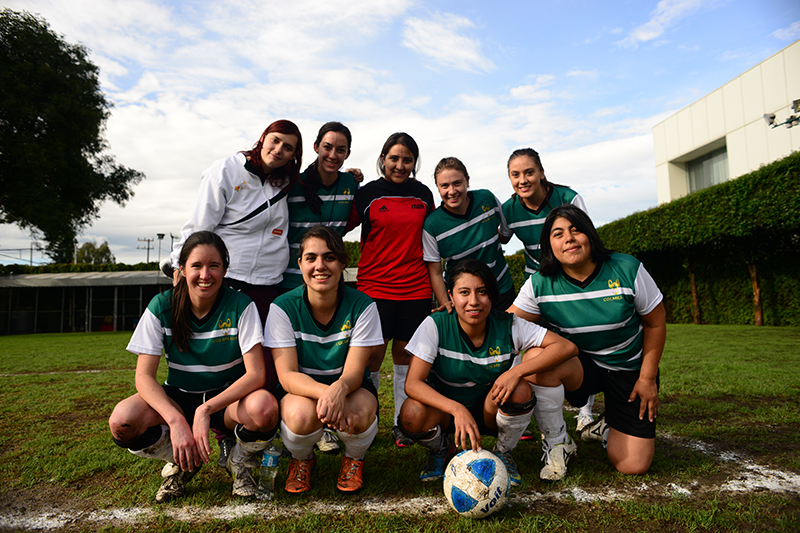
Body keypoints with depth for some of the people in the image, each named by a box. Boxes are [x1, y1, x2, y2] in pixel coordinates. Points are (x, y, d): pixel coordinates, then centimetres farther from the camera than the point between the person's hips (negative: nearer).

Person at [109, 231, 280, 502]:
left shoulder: (241, 306, -16)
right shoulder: (162, 306, -10)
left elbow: (256, 374, -20)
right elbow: (144, 376, -14)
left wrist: (206, 410, -32)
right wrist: (176, 420, -30)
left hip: (228, 397, -2)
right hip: (178, 397, 2)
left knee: (264, 408, -35)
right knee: (122, 422, -27)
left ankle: (239, 462, 1)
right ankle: (183, 461, 5)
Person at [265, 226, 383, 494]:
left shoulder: (362, 306, -16)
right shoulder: (283, 307, -16)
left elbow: (354, 371, -19)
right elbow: (287, 374, -20)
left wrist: (338, 389, -45)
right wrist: (324, 392, -42)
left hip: (349, 388, 1)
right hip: (301, 389, 0)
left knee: (360, 414, -34)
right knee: (302, 414, -35)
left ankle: (354, 459, 5)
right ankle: (302, 459, 5)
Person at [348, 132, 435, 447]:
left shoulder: (423, 194, 10)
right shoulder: (366, 194, 2)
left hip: (416, 288, 2)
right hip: (374, 286, -2)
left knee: (406, 354, 8)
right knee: (372, 355, -1)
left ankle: (403, 425, 20)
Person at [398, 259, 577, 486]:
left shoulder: (508, 326, -17)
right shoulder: (436, 325, -20)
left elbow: (568, 347, -21)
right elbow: (413, 383, -25)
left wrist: (517, 371, -34)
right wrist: (457, 409, -40)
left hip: (489, 410, 1)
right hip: (444, 407, -1)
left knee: (520, 390, -30)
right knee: (411, 415, -33)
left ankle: (503, 453, 1)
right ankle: (440, 450, 4)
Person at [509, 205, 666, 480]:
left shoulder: (626, 269, -17)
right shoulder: (540, 284, -15)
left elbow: (655, 322, -5)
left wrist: (647, 378, -4)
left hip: (630, 369, 0)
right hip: (581, 365, 1)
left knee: (634, 466, -10)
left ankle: (606, 427, 28)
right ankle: (558, 444, -9)